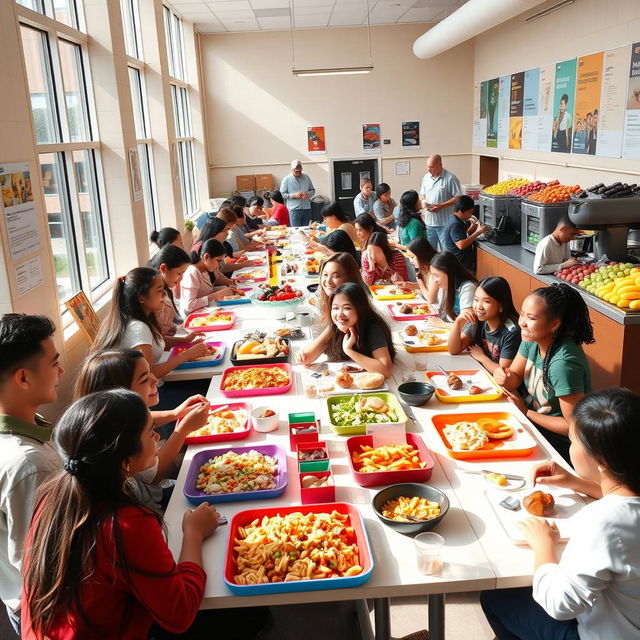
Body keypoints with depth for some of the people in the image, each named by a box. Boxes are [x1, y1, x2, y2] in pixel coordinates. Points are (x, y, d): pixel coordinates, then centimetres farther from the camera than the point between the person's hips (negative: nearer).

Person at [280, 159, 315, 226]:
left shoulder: (306, 178, 11)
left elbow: (312, 190, 17)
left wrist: (308, 194, -6)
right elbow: (282, 194, -3)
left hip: (307, 208, 4)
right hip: (294, 209, -4)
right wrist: (293, 195, -15)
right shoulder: (286, 179, 0)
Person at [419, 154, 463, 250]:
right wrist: (423, 201, -2)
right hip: (429, 222, 6)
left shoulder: (450, 178, -10)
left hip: (445, 223, -6)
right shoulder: (426, 177, 10)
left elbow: (458, 197, -11)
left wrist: (441, 205, -19)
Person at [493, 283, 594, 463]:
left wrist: (526, 412, -13)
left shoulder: (563, 363, -30)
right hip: (531, 419, 7)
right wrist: (504, 377, -19)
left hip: (558, 441, -7)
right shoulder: (531, 340, -7)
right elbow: (515, 378, 5)